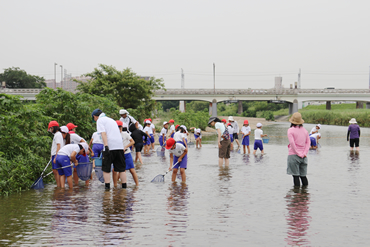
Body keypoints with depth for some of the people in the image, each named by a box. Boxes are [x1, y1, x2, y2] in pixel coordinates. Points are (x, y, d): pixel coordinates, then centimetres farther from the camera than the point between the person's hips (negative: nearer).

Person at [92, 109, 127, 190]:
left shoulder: (100, 120, 4)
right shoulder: (112, 120, 28)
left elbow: (103, 133, -11)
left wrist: (106, 146, -21)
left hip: (110, 147, -6)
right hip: (120, 146, 6)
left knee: (106, 169, 3)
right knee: (121, 168, 9)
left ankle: (107, 187, -2)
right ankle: (124, 186, 7)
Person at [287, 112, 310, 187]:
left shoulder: (290, 130, -8)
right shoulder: (305, 130, 9)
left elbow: (292, 143, -16)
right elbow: (308, 142, 5)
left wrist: (298, 153, -11)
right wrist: (305, 153, -2)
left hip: (294, 155, -5)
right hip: (303, 156, 5)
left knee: (296, 176, -1)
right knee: (303, 175, 13)